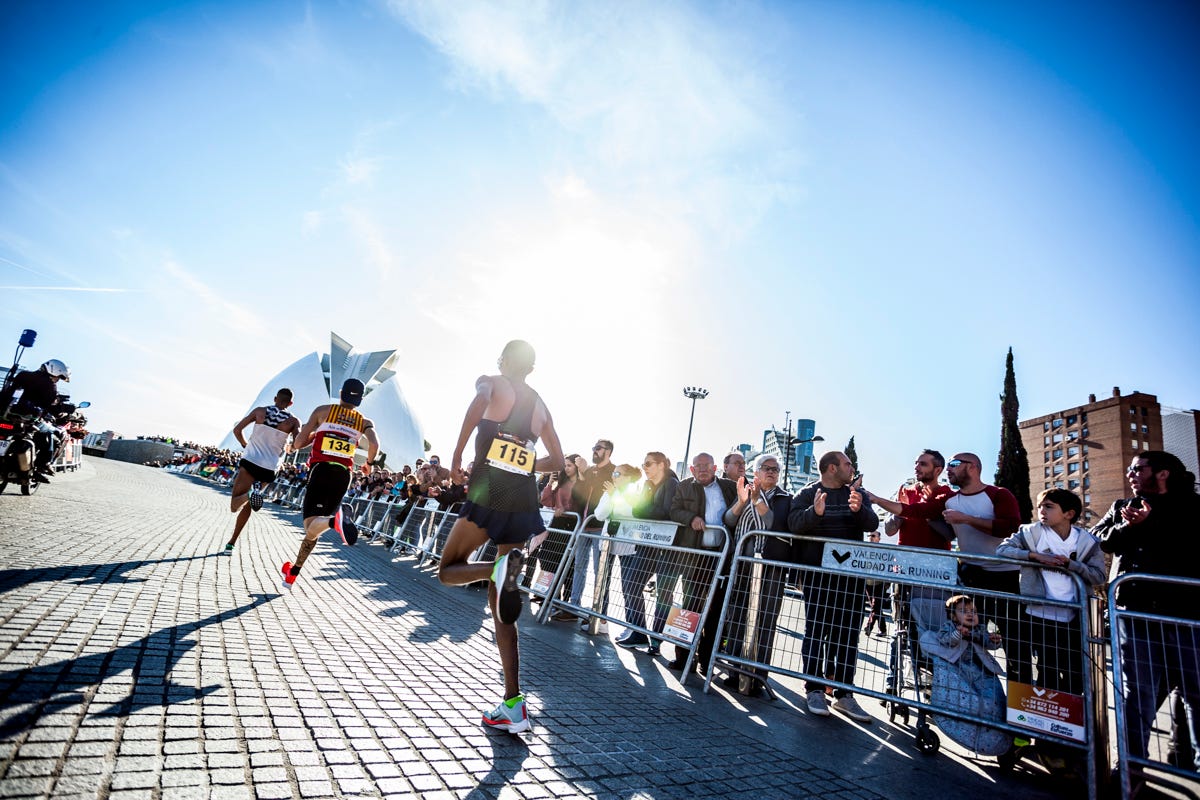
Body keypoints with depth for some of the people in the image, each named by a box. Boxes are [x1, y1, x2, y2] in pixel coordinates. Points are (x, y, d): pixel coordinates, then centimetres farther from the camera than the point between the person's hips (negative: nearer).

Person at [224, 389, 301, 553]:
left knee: (234, 506, -2)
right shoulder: (293, 421, 1)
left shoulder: (260, 410, 5)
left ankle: (249, 494, -33)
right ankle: (231, 543, 19)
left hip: (250, 461, -1)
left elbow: (237, 430, 5)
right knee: (247, 505, 21)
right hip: (269, 469, 1)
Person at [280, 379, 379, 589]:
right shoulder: (364, 422, 11)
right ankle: (292, 574, 23)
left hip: (321, 469, -3)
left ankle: (336, 519, -46)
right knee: (313, 530, 15)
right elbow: (374, 444, -9)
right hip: (343, 475, 3)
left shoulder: (323, 410, 8)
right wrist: (369, 464, 11)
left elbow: (298, 444, 6)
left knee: (311, 525, -13)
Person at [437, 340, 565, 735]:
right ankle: (513, 706, 9)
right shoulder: (540, 405, 18)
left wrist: (457, 455, -14)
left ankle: (499, 567, -19)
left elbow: (479, 403, -21)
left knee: (448, 570, 15)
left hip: (488, 496, -5)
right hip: (524, 505, 5)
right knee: (500, 607, 12)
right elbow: (556, 460, 23)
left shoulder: (491, 383, 5)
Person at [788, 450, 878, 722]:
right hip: (817, 572, -4)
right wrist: (815, 512, -35)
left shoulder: (856, 493, 12)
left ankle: (844, 694, 14)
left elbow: (872, 524, -1)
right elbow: (794, 523, -15)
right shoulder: (808, 493, 0)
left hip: (851, 574, 4)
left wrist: (859, 509, -24)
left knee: (847, 633, 6)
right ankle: (815, 690, 6)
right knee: (816, 629, -2)